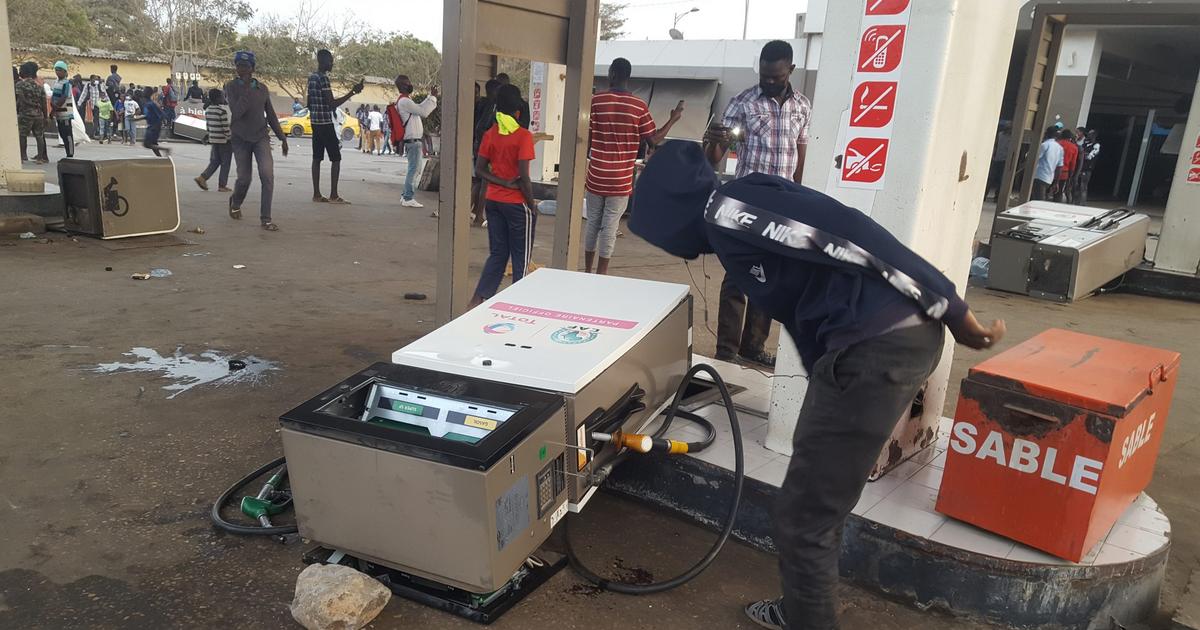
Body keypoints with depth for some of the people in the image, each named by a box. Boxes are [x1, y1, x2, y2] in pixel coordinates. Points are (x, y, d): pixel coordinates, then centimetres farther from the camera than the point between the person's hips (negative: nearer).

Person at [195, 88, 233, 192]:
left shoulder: (207, 110, 7)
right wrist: (230, 139, -10)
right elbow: (226, 127, -18)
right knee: (225, 163, 3)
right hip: (223, 141, -7)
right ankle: (222, 185, 5)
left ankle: (202, 177, 2)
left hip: (213, 140, 7)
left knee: (214, 161, 17)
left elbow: (207, 125, 14)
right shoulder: (222, 111, -16)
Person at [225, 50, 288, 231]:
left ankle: (266, 218, -14)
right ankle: (235, 202, 37)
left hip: (261, 137, 1)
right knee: (244, 178, 1)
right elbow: (236, 112, -20)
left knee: (267, 174, -17)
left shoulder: (262, 88, 5)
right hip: (240, 139, -1)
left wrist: (282, 138, 12)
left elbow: (271, 115, 13)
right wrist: (247, 89, -22)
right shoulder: (231, 87, -5)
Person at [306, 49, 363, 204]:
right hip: (326, 123, -9)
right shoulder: (323, 78, -15)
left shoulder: (311, 77, 14)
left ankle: (316, 194, 7)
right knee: (336, 158, -4)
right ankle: (333, 195, -6)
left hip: (315, 122, 9)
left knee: (317, 158, 7)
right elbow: (332, 104, -21)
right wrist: (352, 92, -23)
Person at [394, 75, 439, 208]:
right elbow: (423, 111, -17)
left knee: (414, 169, 15)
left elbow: (420, 109, 24)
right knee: (414, 169, -7)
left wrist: (431, 96, 19)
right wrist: (433, 97, -9)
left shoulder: (406, 100, 18)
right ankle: (408, 199, -5)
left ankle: (407, 196, 19)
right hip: (413, 140, -10)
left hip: (413, 140, 10)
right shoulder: (404, 101, -14)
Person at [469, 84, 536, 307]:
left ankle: (478, 300, 9)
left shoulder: (490, 135, 4)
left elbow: (479, 171, 0)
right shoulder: (523, 136, -14)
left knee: (497, 254, 14)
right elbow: (524, 177, -18)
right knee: (521, 258, 6)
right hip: (517, 203, -6)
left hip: (493, 201, 6)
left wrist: (505, 183, -6)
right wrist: (532, 205, -8)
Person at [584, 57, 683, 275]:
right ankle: (601, 274, 9)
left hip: (596, 177, 1)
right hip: (621, 181, -1)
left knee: (592, 224, 15)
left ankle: (588, 271, 25)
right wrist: (673, 119, 12)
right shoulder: (639, 106, -6)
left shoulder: (595, 101, -4)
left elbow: (586, 141, -1)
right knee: (610, 227, 6)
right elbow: (653, 140, -1)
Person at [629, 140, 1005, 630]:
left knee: (804, 518, 3)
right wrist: (826, 398, 29)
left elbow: (846, 235, -18)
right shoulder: (733, 223, 23)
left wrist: (950, 310, -16)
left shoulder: (730, 210, -7)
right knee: (816, 506, 26)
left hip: (879, 347, -10)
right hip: (893, 338, 10)